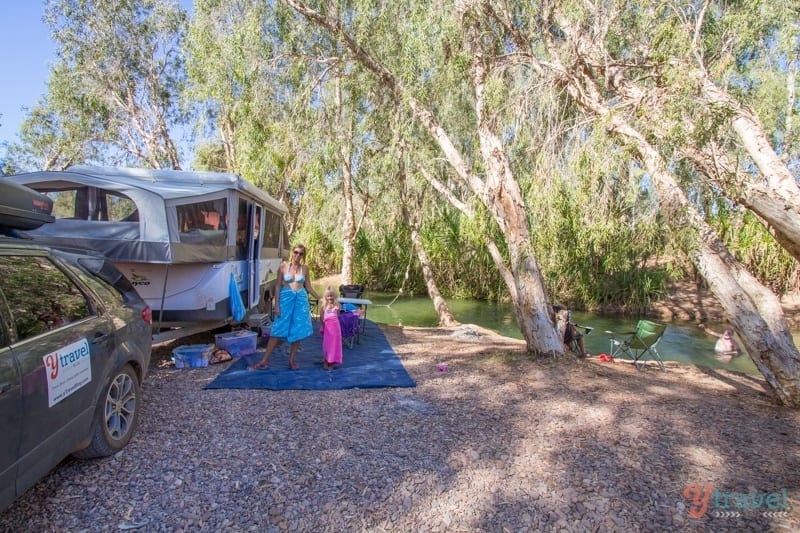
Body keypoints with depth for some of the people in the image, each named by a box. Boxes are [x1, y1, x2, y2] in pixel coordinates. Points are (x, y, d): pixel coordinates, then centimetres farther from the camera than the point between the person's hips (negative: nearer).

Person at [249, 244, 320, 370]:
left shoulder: (305, 268, 4)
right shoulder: (283, 267, -1)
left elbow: (309, 287, 10)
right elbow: (278, 286, 0)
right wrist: (276, 305, -5)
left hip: (301, 300, 2)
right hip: (286, 299, -2)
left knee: (298, 331, 3)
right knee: (278, 330, -1)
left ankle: (292, 360, 17)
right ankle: (264, 361, 8)